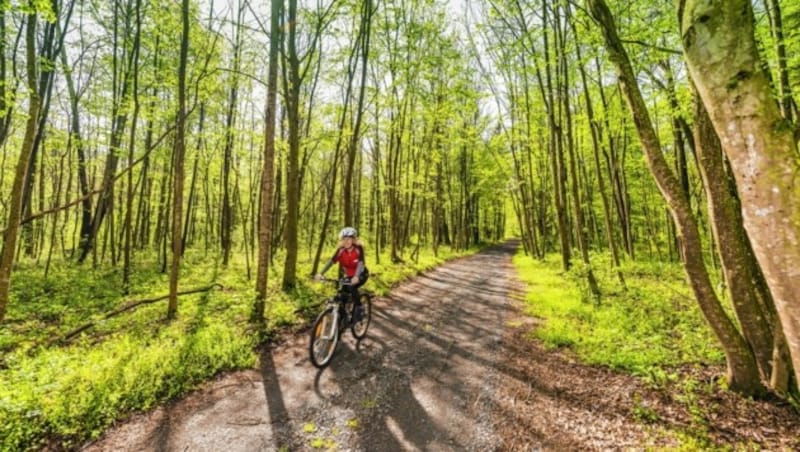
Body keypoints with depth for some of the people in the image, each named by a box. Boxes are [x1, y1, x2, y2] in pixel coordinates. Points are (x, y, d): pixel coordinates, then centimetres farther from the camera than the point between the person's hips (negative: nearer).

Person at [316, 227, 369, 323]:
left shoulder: (358, 248, -24)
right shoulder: (341, 250, -16)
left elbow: (361, 263, -36)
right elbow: (331, 261, -23)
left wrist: (356, 276, -53)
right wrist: (321, 273, -37)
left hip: (361, 275, -4)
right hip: (347, 275, 4)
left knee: (352, 287, -32)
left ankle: (359, 309, -10)